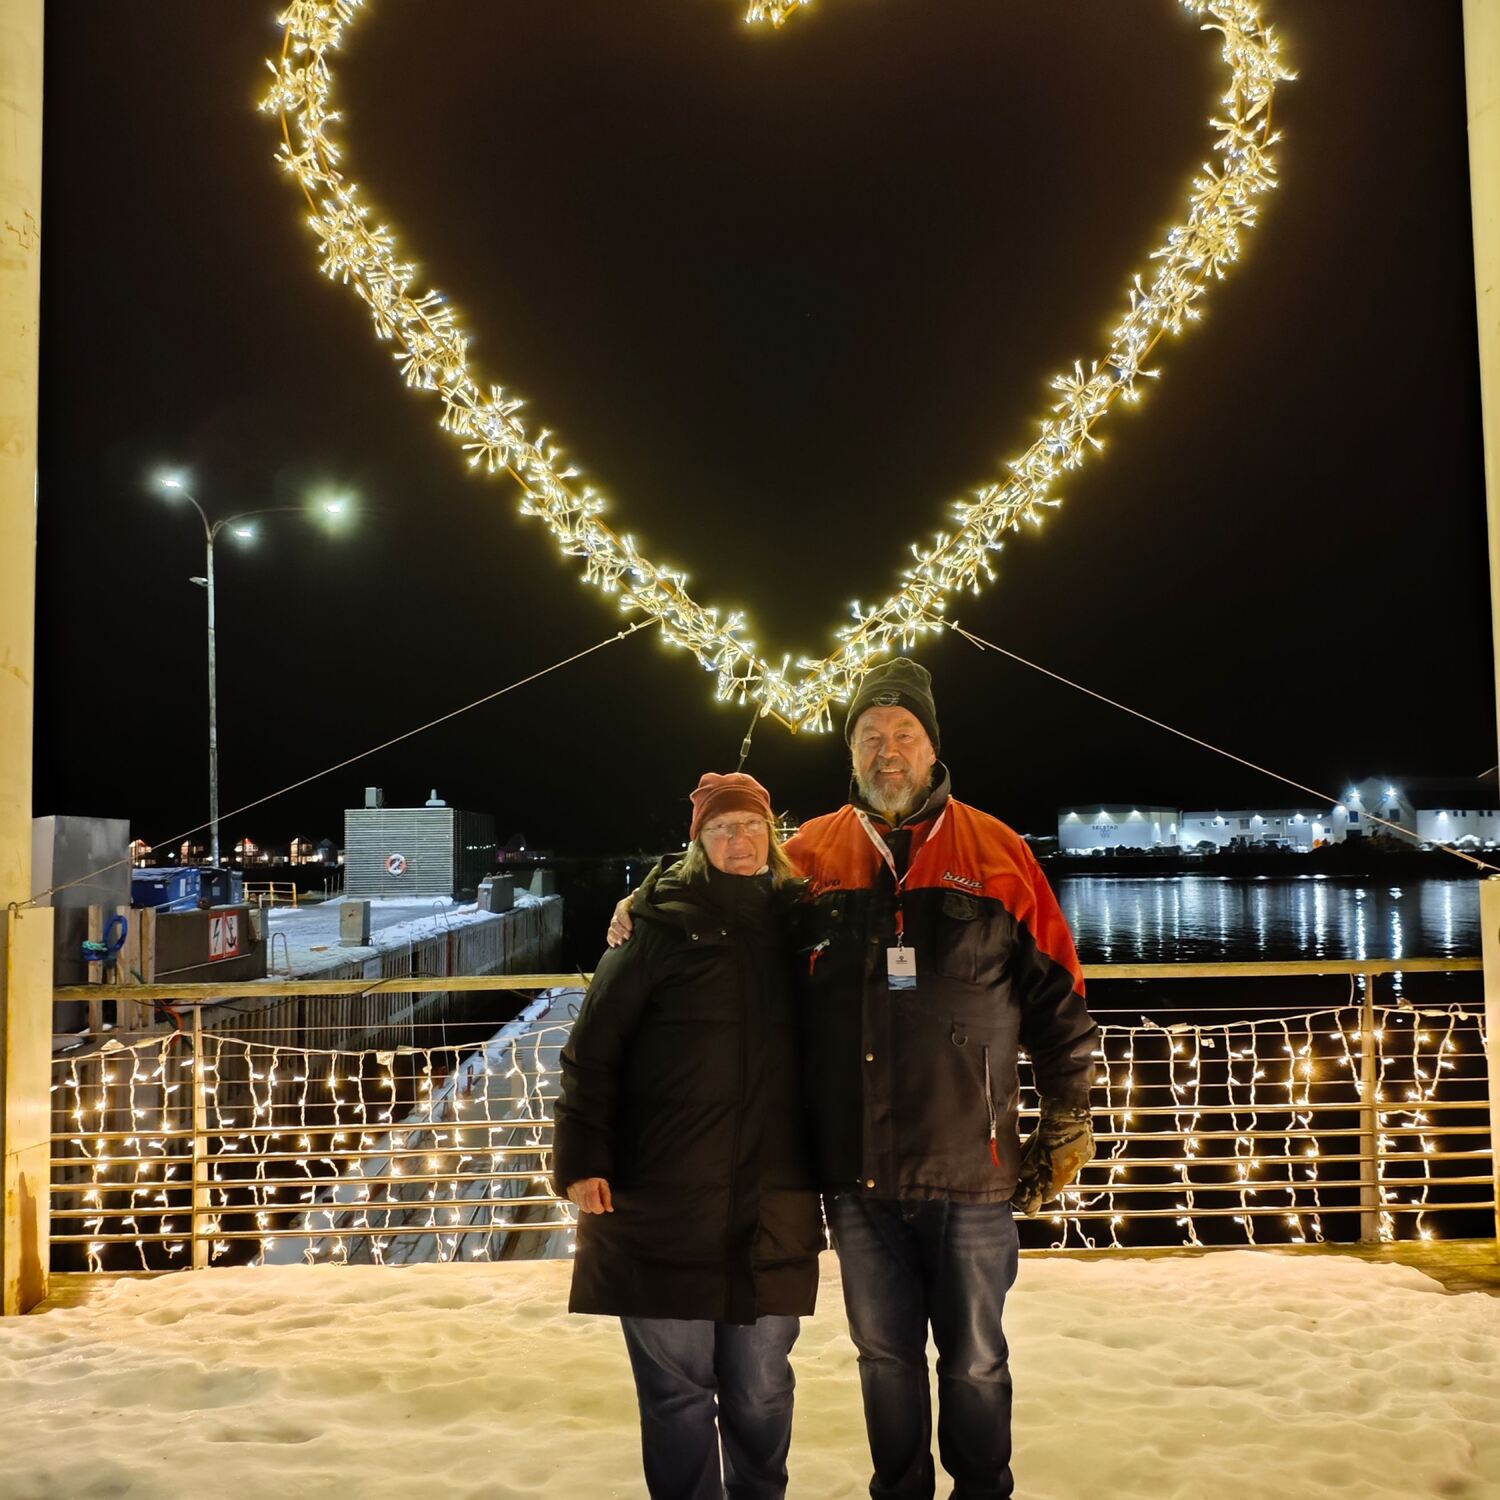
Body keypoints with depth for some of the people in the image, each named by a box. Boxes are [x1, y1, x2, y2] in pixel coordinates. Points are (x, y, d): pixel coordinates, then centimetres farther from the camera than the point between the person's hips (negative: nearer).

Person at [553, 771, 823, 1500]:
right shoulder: (660, 923, -3)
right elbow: (592, 1048, -6)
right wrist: (582, 1158, -12)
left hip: (772, 1213, 3)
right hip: (663, 1203, -2)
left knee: (760, 1392, 14)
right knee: (676, 1390, 8)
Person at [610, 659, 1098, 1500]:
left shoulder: (997, 853, -2)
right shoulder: (812, 854, 3)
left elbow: (1057, 997, 1)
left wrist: (1066, 1128, 1)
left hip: (971, 1170, -1)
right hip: (858, 1175, 2)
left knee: (975, 1359, 13)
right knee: (886, 1355, 17)